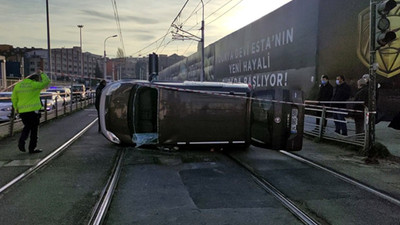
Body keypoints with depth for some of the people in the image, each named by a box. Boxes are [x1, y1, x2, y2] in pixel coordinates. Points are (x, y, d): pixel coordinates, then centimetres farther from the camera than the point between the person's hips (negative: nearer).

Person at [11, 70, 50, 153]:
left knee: (27, 127, 24)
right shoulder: (34, 85, -10)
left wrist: (16, 108, 25)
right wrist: (42, 73, 11)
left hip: (22, 111, 5)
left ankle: (21, 141, 1)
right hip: (33, 110, -5)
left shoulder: (18, 85, 7)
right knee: (34, 129, 5)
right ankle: (32, 148, 8)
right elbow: (47, 81, -1)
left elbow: (14, 98, 12)